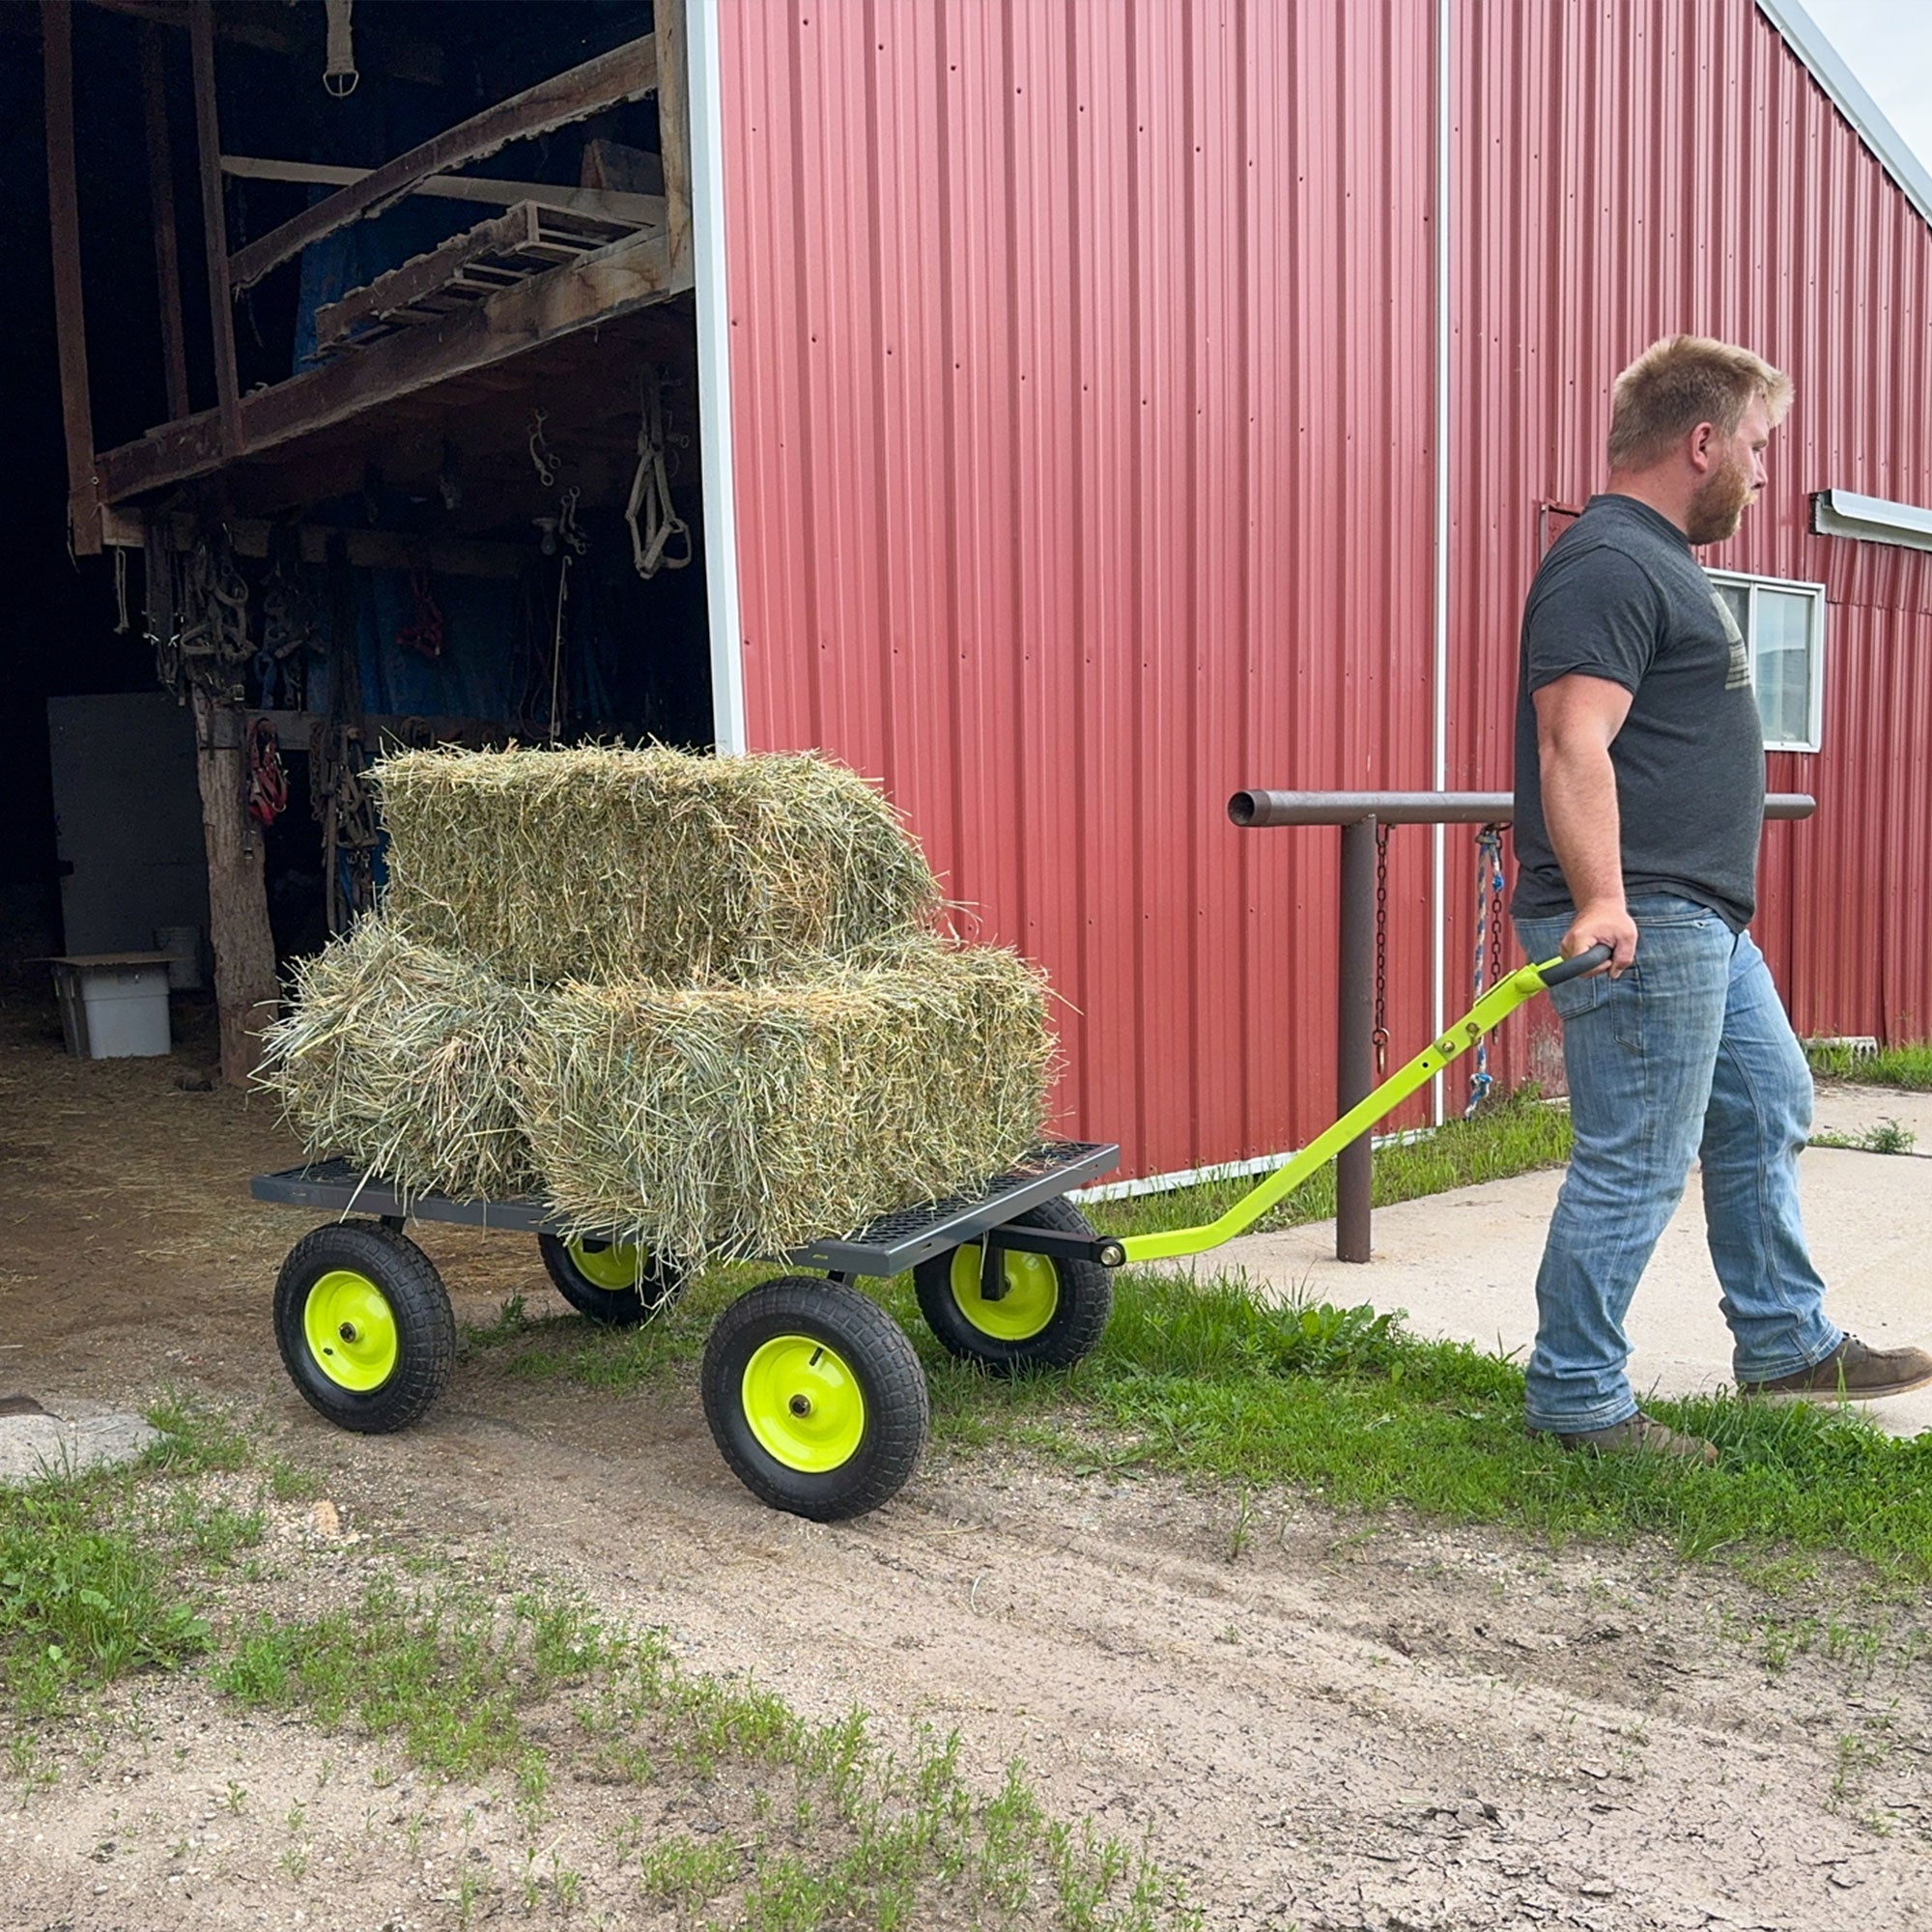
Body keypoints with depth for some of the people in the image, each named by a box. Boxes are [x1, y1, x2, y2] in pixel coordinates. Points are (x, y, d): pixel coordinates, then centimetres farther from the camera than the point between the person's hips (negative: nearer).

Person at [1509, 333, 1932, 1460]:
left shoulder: (1660, 560, 20)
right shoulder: (1609, 564, -15)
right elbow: (1574, 745, -27)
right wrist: (1600, 903, -35)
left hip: (1704, 922, 11)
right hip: (1640, 928, -11)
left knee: (1767, 1114, 20)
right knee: (1636, 1166, -5)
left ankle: (1788, 1343, 35)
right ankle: (1578, 1400, 8)